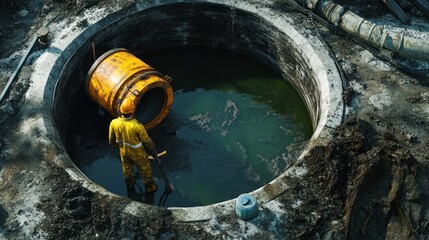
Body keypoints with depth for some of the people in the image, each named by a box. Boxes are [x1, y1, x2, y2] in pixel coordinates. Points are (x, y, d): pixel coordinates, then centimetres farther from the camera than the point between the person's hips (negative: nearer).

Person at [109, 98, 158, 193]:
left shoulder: (114, 123, -27)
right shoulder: (137, 126, -39)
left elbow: (111, 139, -7)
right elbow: (146, 141, -21)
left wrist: (114, 145, 16)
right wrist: (151, 148, 2)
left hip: (123, 151, 4)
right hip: (137, 153, -4)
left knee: (126, 167, 32)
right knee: (144, 168, 24)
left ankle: (129, 184, 58)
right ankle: (149, 186, 47)